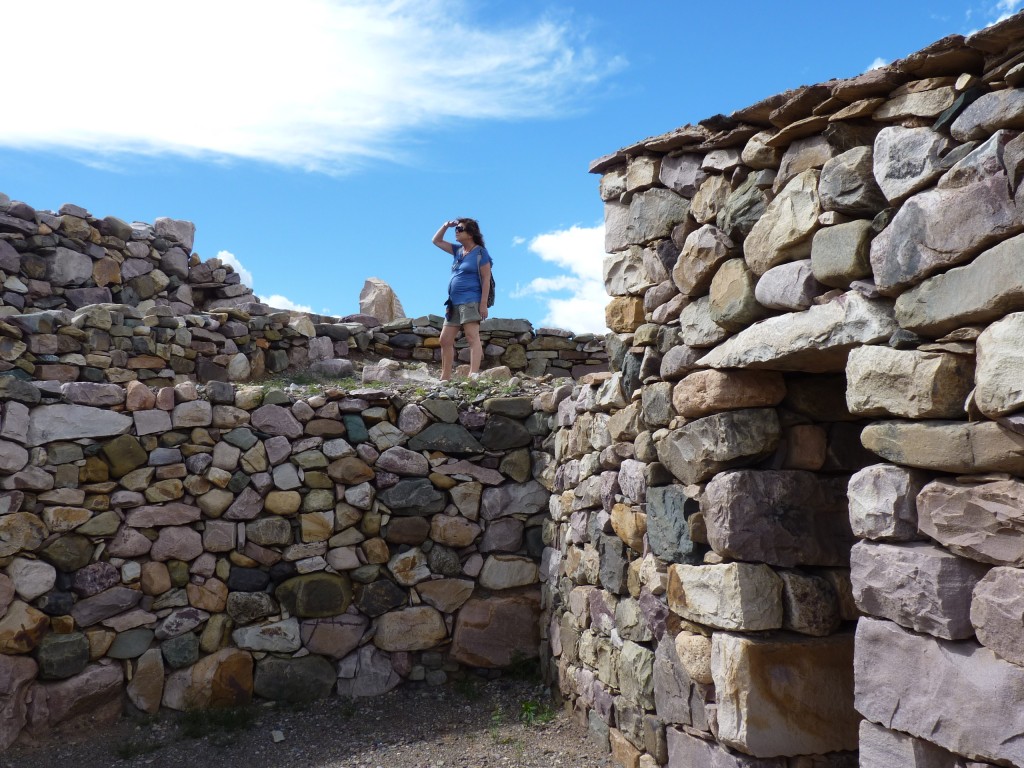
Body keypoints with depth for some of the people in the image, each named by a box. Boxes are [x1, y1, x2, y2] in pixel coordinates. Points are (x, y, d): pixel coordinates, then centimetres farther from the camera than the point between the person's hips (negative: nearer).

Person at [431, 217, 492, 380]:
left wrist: (483, 304, -18)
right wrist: (445, 226, 11)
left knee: (472, 337, -17)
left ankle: (473, 374, -26)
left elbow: (486, 279, -10)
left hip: (470, 301, -8)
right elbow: (436, 241, 26)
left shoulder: (480, 253, -4)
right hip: (454, 302, 8)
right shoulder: (458, 250, 17)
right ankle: (445, 378, 11)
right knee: (445, 340, 6)